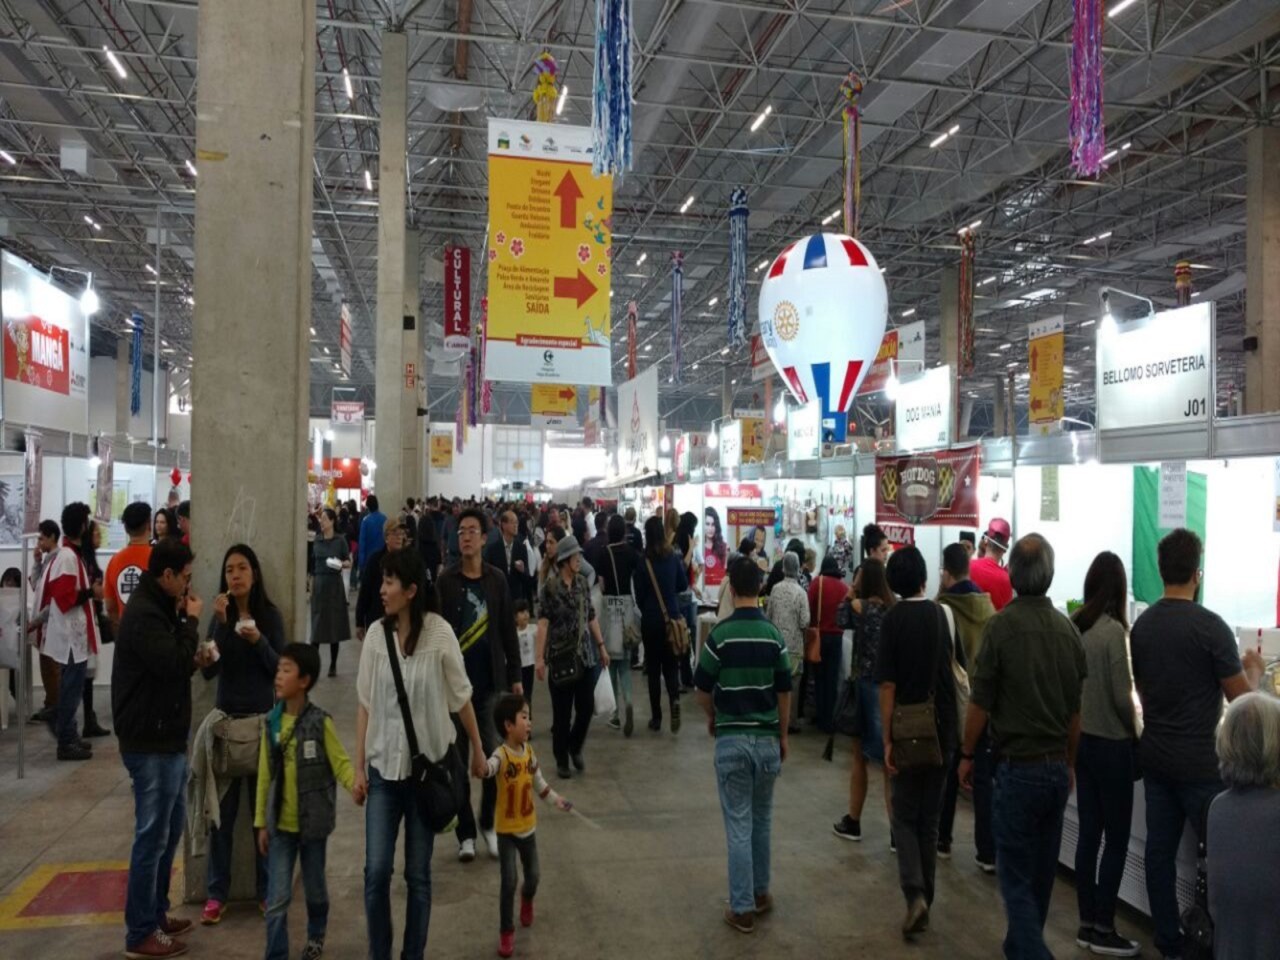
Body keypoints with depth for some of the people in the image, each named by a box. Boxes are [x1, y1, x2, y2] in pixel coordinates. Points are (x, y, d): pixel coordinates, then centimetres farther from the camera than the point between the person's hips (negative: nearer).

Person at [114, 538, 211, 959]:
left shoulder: (159, 607, 14)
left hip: (166, 737, 10)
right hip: (149, 742, -10)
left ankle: (156, 913, 32)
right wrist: (192, 620, -17)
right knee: (152, 834, 0)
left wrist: (194, 660, 2)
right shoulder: (143, 613, -19)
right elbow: (172, 663, -28)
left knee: (171, 827, 19)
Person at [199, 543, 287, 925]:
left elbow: (280, 668, -4)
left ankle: (267, 890, 16)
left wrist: (258, 641, -20)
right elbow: (208, 670, -9)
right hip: (226, 718, 1)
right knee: (222, 808, 3)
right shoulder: (219, 617, 1)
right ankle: (216, 893, 14)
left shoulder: (271, 615, -2)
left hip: (262, 719, -1)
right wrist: (221, 624, -18)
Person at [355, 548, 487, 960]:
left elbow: (461, 698, -2)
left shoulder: (439, 633, -14)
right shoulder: (376, 633, -6)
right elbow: (365, 705, 1)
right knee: (376, 871, 2)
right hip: (384, 766, 2)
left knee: (418, 874, 9)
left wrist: (477, 751, 8)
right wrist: (359, 767, 2)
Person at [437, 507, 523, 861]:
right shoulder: (445, 581, -4)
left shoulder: (497, 579, 1)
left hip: (491, 681, 1)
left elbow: (508, 631, 5)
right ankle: (466, 832, 18)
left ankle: (489, 824, 23)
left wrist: (515, 676, 5)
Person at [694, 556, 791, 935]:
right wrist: (783, 735, 15)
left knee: (738, 825, 3)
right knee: (762, 820, 19)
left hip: (731, 739, -3)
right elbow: (784, 691, 3)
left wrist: (712, 718, 16)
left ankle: (742, 908, 9)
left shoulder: (720, 633, -11)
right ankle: (761, 893, 31)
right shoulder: (774, 635, -2)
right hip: (767, 738, 3)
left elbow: (703, 689, -5)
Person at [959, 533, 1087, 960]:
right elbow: (1075, 709, 10)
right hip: (1057, 766, 6)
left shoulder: (1001, 625, -15)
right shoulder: (1069, 629, 2)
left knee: (1017, 878, 1)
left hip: (1018, 766, -6)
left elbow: (981, 702, -12)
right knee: (1042, 873, 18)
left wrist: (967, 755, 2)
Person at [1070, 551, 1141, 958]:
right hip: (1110, 743, -6)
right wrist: (1135, 733, 1)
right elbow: (1122, 696, -14)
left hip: (1080, 738, 6)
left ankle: (1087, 923, 21)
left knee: (1089, 832, 13)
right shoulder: (1113, 631, -17)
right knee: (1117, 839, 5)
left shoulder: (1073, 626, 2)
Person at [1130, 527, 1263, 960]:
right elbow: (1241, 696, -9)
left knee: (1159, 848, 10)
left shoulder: (1141, 625, 2)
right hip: (1199, 760, -6)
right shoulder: (1210, 626, -16)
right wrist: (1253, 668, 9)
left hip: (1155, 755, 6)